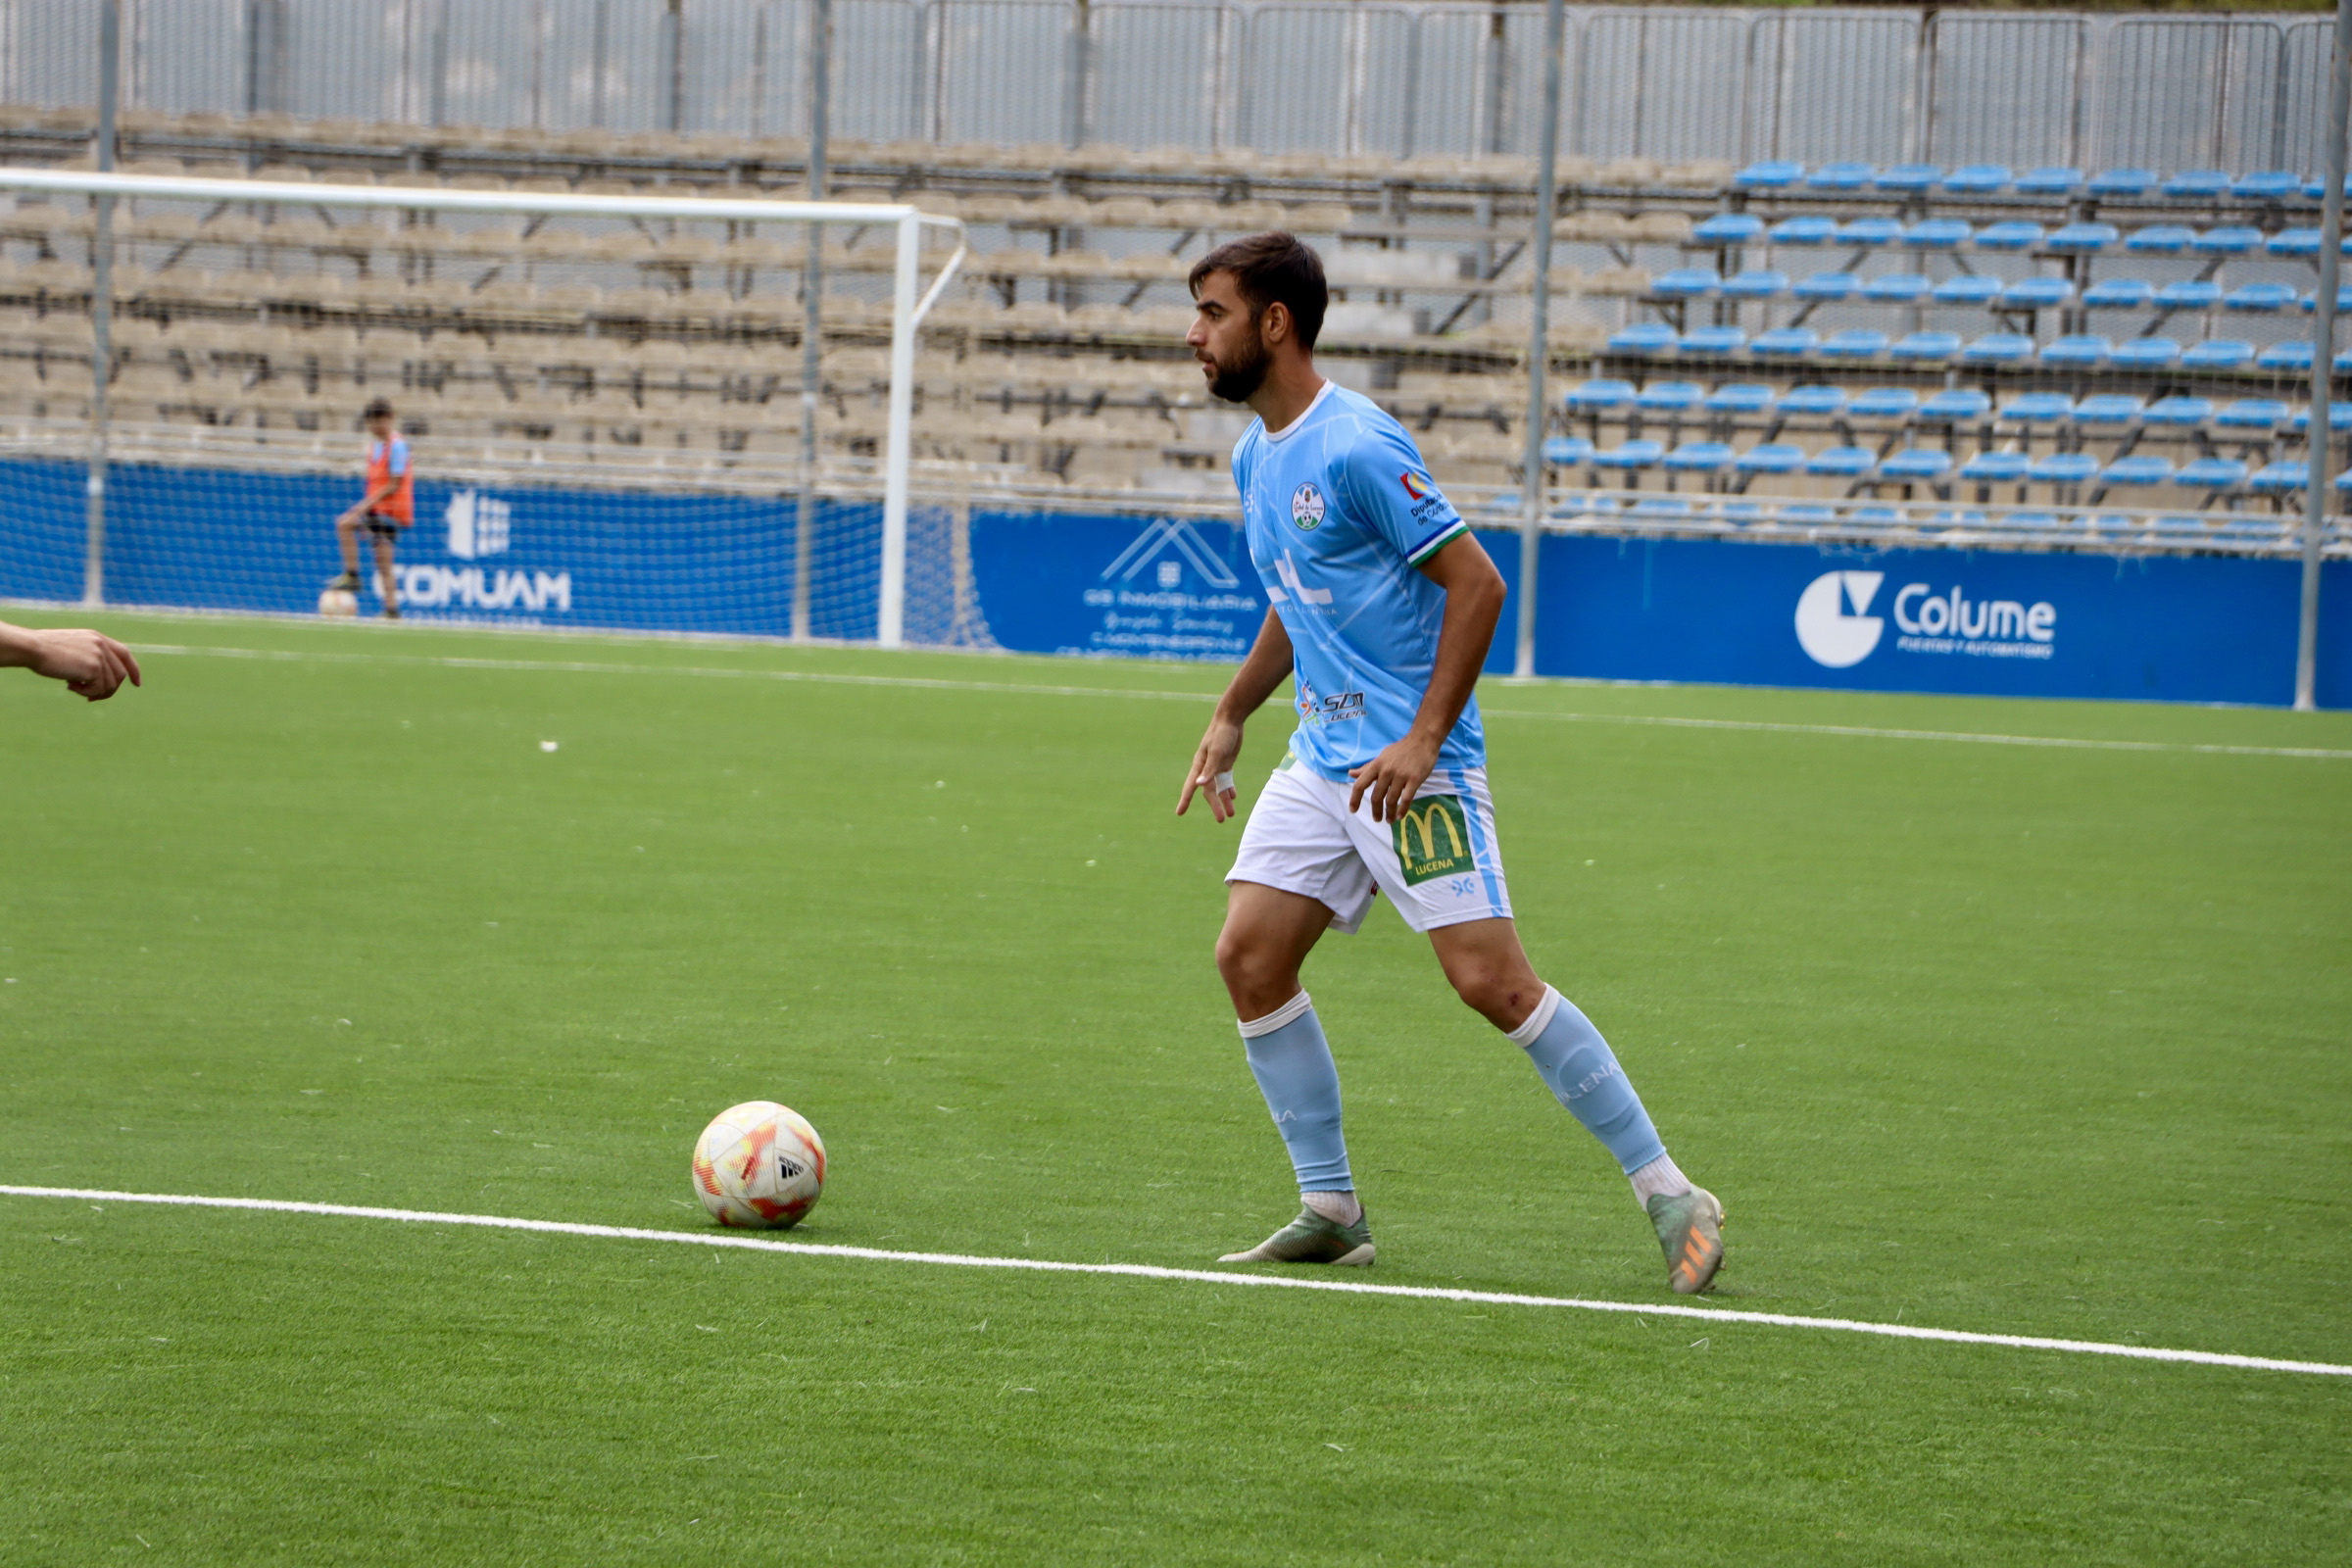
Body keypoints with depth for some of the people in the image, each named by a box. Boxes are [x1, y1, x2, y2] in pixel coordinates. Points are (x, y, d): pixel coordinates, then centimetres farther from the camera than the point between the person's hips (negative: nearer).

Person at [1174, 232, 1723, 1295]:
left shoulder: (1356, 446, -16)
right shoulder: (1254, 457, 12)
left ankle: (1667, 1195, -5)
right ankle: (1331, 1209, 8)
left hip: (1411, 766, -9)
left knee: (1491, 979, -14)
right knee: (1249, 957, -2)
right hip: (1320, 757, 9)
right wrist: (1230, 717, 24)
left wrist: (1422, 740, -20)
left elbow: (1476, 582, -17)